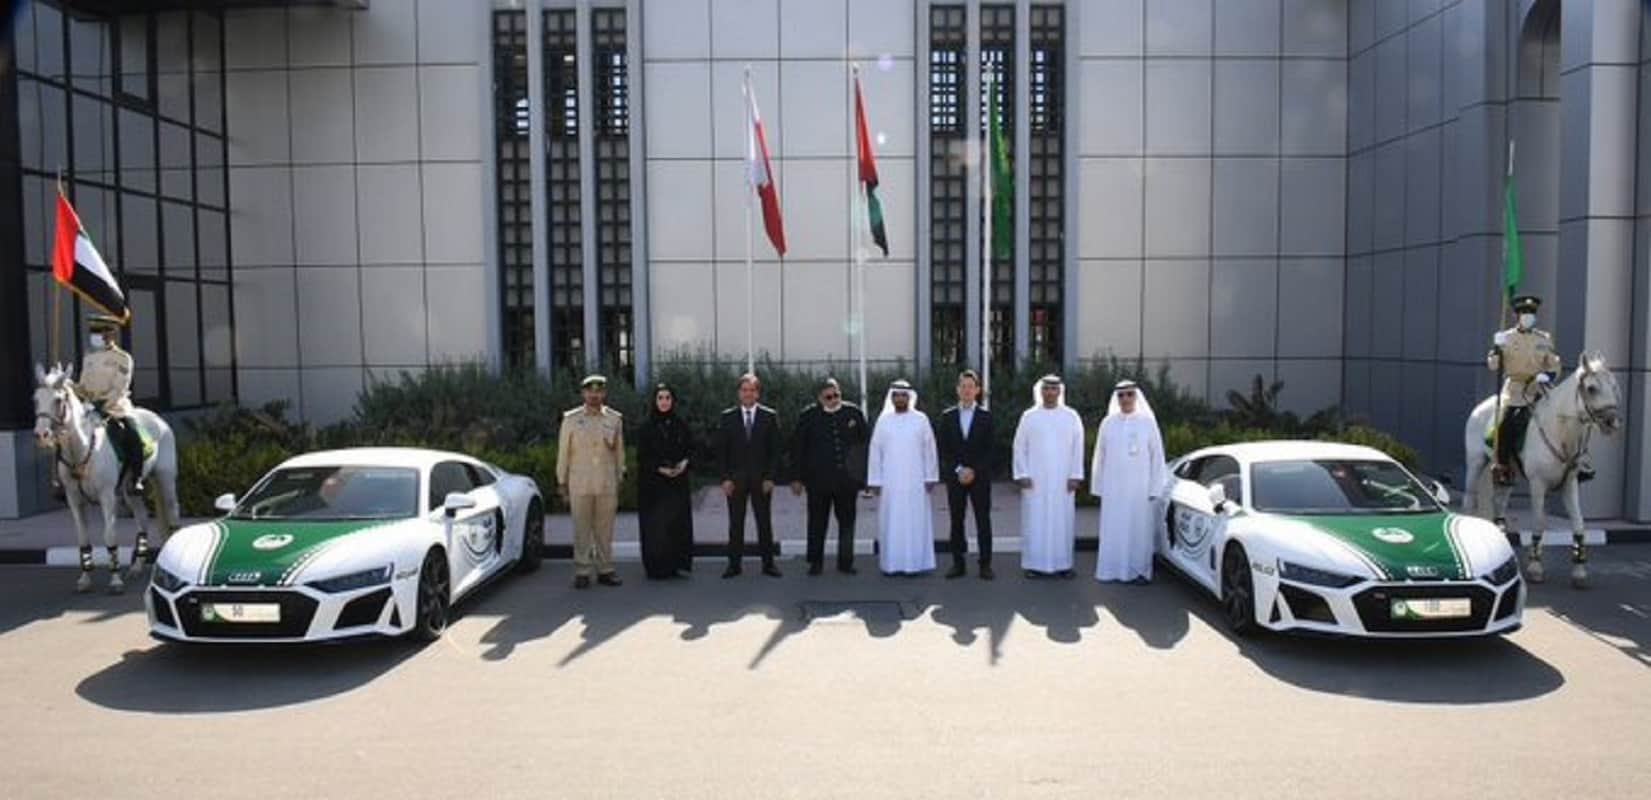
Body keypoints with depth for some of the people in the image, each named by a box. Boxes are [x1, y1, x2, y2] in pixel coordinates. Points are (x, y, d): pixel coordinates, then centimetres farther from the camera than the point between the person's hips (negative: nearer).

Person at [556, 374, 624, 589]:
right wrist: (561, 482, 4)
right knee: (582, 530, 2)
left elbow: (619, 451, 11)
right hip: (580, 484, -1)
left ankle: (605, 570, 14)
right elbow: (563, 452, 6)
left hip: (607, 484, 1)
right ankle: (582, 572, 8)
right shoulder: (570, 419, 3)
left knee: (605, 529, 6)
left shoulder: (615, 419, 7)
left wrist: (619, 480, 9)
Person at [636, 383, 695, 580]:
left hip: (678, 483, 3)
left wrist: (684, 462, -11)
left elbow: (690, 448, 9)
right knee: (655, 525, -3)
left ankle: (678, 564, 8)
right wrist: (660, 469, -16)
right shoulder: (646, 427, -2)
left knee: (679, 523, -1)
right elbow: (642, 457, -3)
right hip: (652, 484, -3)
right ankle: (657, 568, 4)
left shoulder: (681, 425, 7)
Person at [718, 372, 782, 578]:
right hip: (735, 478, 0)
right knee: (735, 522, 4)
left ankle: (768, 563, 11)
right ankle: (734, 564, 11)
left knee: (764, 522, 4)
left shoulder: (769, 416, 2)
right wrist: (725, 478, -5)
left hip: (761, 478, 0)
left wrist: (770, 477, -6)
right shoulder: (728, 417, 4)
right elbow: (722, 450, 2)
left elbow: (775, 449, 1)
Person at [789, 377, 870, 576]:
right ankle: (816, 562, 18)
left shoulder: (853, 413, 3)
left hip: (847, 479, 1)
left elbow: (865, 443, 8)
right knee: (817, 523, 6)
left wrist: (864, 474, 5)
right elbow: (797, 448, 2)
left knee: (847, 522, 8)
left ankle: (845, 562, 19)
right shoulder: (808, 416, -1)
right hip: (818, 479, -1)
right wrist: (797, 478, 0)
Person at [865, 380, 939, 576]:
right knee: (891, 523, 2)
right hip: (889, 482, 1)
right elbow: (875, 452, 4)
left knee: (915, 522, 0)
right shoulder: (883, 420, 5)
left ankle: (915, 563, 7)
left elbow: (929, 450, 3)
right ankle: (891, 564, 7)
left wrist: (930, 477, -3)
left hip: (915, 481, -1)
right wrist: (875, 481, -1)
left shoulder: (921, 420, 3)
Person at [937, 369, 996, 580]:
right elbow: (944, 450, 4)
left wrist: (974, 471, -10)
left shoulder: (986, 417, 3)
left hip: (980, 477, -1)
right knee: (956, 521, 4)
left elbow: (990, 450, -1)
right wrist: (958, 470, -7)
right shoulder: (947, 416, 7)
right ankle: (958, 563, 10)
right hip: (955, 477, 1)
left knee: (983, 521, 1)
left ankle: (985, 564, 6)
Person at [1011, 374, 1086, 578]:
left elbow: (1077, 447, 4)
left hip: (1062, 480, 1)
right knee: (1035, 521, -1)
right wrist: (1022, 475, -5)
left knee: (1062, 521, 2)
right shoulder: (1029, 416, 4)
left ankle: (1062, 563, 9)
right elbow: (1020, 447, 2)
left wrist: (1075, 476, -4)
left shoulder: (1071, 417, 6)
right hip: (1035, 479, -1)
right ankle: (1034, 564, 5)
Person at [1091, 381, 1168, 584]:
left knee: (1139, 528, 1)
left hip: (1139, 487, -1)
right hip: (1113, 487, 1)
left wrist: (1155, 489, -3)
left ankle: (1140, 570, 9)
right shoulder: (1108, 423, 5)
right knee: (1113, 529, 3)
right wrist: (1098, 486, 5)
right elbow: (1100, 457, 8)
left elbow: (1157, 456, 1)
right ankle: (1112, 569, 11)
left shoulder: (1147, 422, 1)